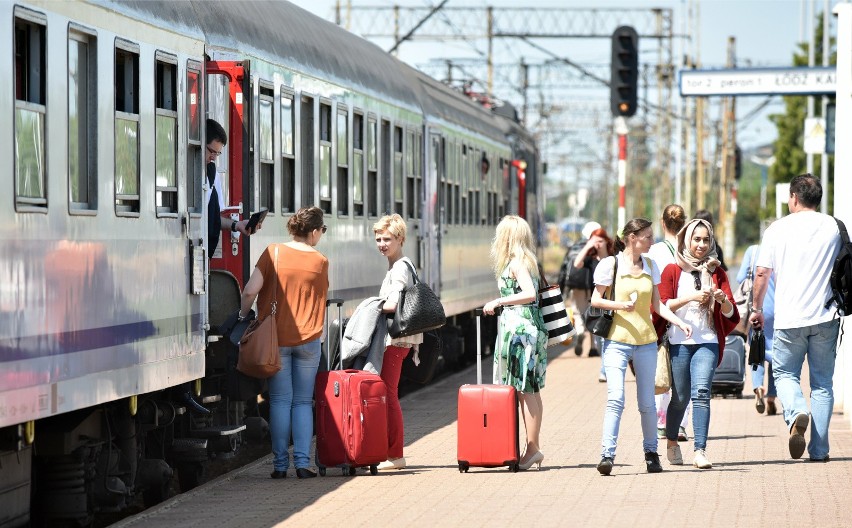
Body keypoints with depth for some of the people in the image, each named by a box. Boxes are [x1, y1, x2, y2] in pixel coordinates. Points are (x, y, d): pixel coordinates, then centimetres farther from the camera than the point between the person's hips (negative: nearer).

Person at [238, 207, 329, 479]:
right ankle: (302, 462, 0)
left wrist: (243, 315, 4)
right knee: (303, 402, 7)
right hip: (308, 339, 0)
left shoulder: (273, 253, -3)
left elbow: (250, 291, -10)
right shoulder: (320, 262, 1)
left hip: (277, 338, 0)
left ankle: (280, 464, 3)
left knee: (280, 400, 4)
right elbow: (319, 297, 8)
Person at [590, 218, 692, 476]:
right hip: (617, 339, -4)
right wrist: (619, 305, -18)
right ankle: (607, 454, -16)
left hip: (646, 341, 4)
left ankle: (651, 452, 21)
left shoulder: (650, 265, 11)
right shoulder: (610, 264, -3)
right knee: (615, 398, -17)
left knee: (647, 402, 6)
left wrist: (679, 322, 2)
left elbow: (656, 304, 15)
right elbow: (595, 300, -1)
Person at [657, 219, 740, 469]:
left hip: (707, 342, 1)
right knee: (680, 397, 6)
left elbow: (730, 314, 7)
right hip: (678, 342, -1)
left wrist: (723, 300, -16)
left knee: (701, 392, -16)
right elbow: (661, 305, -4)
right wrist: (690, 297, -16)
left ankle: (700, 451, -21)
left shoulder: (716, 272, 12)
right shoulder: (672, 270, 7)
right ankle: (671, 442, 31)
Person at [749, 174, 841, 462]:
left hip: (789, 318, -2)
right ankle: (819, 451, 7)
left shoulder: (778, 229, -1)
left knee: (785, 373, 14)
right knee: (822, 383, 8)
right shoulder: (834, 227, 3)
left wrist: (756, 309, 11)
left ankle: (796, 413, -17)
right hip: (825, 318, 2)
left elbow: (762, 272, -2)